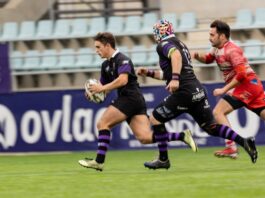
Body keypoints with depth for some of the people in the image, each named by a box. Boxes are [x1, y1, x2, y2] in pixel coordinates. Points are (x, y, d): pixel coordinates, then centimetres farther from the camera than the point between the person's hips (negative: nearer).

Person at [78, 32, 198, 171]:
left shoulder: (122, 60, -7)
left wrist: (102, 88, -19)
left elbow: (123, 80, -23)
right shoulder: (106, 65, 21)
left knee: (102, 124, -8)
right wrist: (94, 92, 4)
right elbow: (103, 86, 27)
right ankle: (182, 136, -4)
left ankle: (99, 161, -10)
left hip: (131, 98, -9)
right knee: (145, 138, -4)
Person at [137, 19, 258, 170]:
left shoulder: (163, 44, -1)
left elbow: (176, 55, -25)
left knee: (155, 118, 5)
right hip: (198, 90, 9)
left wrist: (175, 78, -35)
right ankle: (244, 142, -6)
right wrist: (149, 73, 32)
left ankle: (163, 160, 7)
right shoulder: (180, 44, 26)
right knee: (211, 127, 10)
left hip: (184, 92, -9)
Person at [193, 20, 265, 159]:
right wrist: (197, 56, 6)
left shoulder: (231, 50, -16)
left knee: (218, 112, -11)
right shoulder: (217, 49, 11)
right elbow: (208, 59, 29)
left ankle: (231, 148, -17)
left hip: (245, 85, -9)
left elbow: (241, 74, -23)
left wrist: (224, 90, -20)